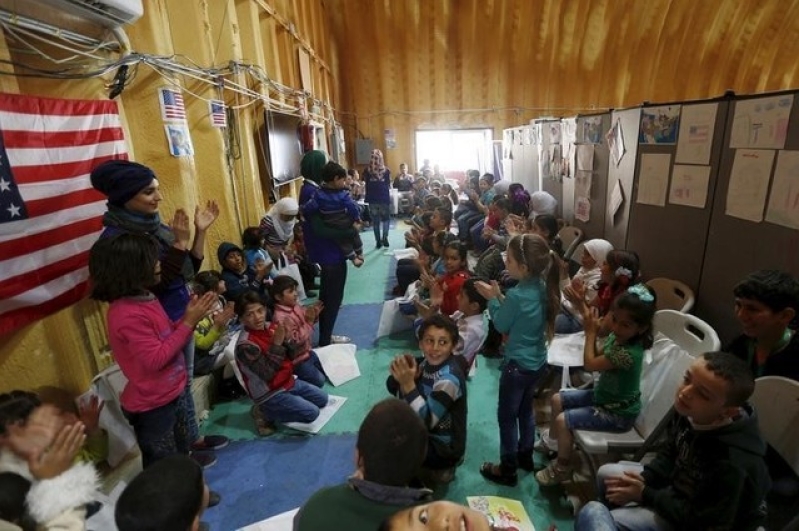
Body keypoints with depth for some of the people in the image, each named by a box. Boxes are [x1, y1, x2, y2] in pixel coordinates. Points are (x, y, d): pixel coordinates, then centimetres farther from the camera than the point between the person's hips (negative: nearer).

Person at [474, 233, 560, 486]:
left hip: (518, 365, -8)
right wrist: (500, 296, -1)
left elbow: (501, 325, -14)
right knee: (525, 410, 26)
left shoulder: (517, 295, -29)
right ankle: (525, 456, 44)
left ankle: (507, 469, 26)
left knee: (507, 417, 10)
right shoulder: (542, 288, -4)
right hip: (537, 361, 8)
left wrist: (493, 299, -3)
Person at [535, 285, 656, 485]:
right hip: (603, 396, 9)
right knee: (557, 400, 13)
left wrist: (591, 332, -16)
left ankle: (562, 469, 7)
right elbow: (597, 356, 3)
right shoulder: (617, 337, -9)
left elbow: (589, 364, -25)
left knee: (563, 420, -16)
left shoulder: (629, 353, -35)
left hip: (617, 413, -9)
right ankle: (553, 441, 37)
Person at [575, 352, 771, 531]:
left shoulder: (734, 465, -38)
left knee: (592, 515, -16)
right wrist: (643, 479, -10)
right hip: (680, 484, 7)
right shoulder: (691, 413, -18)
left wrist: (644, 494, -17)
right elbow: (670, 454, 2)